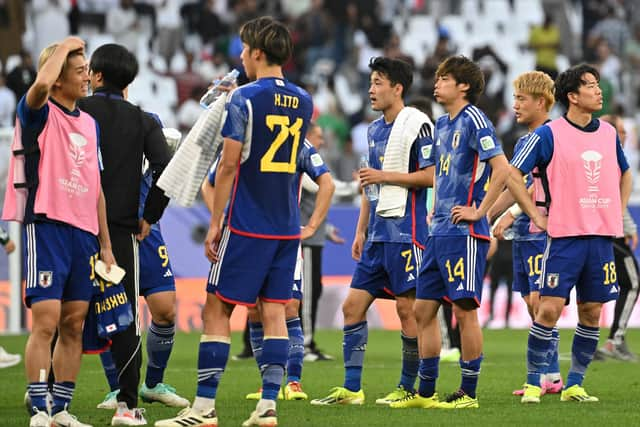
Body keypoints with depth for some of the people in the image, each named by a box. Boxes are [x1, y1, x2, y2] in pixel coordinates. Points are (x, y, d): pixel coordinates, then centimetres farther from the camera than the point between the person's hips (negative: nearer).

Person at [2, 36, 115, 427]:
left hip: (84, 233, 7)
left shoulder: (90, 123, 17)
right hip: (47, 227, -7)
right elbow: (42, 83, -29)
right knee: (46, 322, -10)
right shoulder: (39, 113, -4)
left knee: (74, 326, 7)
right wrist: (64, 48, -12)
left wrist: (105, 244, 17)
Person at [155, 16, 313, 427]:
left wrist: (215, 224, -6)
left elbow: (229, 165, -12)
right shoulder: (303, 102, 8)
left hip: (246, 224, -6)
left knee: (217, 310, 0)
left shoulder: (244, 98, -11)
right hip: (287, 225, 6)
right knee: (274, 313, 6)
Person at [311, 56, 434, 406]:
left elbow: (430, 176, -14)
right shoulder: (374, 129, 18)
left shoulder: (416, 124, -8)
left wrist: (384, 176, -14)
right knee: (353, 304, 3)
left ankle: (408, 388, 5)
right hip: (377, 234, 9)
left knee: (407, 307, -5)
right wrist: (361, 231, 20)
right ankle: (351, 388, 5)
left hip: (406, 232, -9)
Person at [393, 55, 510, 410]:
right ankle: (425, 393, 15)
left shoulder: (473, 120, -10)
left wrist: (479, 210, -17)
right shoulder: (442, 124, 16)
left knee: (464, 309, -6)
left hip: (464, 232, -9)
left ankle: (468, 393, 0)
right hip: (440, 231, 9)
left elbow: (501, 168, -19)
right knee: (423, 309, 9)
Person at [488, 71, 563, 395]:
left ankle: (549, 375, -9)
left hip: (543, 231, -9)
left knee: (540, 301, -10)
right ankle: (550, 377, 10)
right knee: (532, 304, 7)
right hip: (523, 234, 9)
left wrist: (511, 214, -20)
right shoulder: (523, 142, 18)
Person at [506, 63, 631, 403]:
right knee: (550, 308, -9)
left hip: (602, 236, 5)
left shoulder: (608, 133, 10)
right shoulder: (549, 134, -7)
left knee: (591, 312, 5)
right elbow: (513, 175, -6)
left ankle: (574, 385, 13)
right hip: (564, 235, -5)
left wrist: (618, 212, 15)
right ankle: (533, 383, 0)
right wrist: (536, 216, -7)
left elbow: (625, 174, 27)